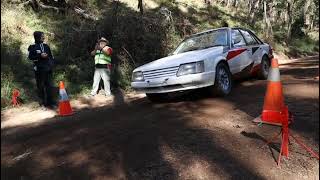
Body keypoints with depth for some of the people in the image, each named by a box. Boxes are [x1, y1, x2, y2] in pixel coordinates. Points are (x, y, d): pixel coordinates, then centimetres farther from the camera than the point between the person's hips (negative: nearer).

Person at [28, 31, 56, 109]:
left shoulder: (46, 46, 11)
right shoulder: (33, 47, -2)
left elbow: (51, 55, 17)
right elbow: (30, 57, -5)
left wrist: (52, 63, 5)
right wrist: (40, 56, -15)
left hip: (48, 68, 4)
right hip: (39, 69, -4)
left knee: (49, 85, 4)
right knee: (40, 86, 2)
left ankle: (50, 102, 12)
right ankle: (42, 102, 12)